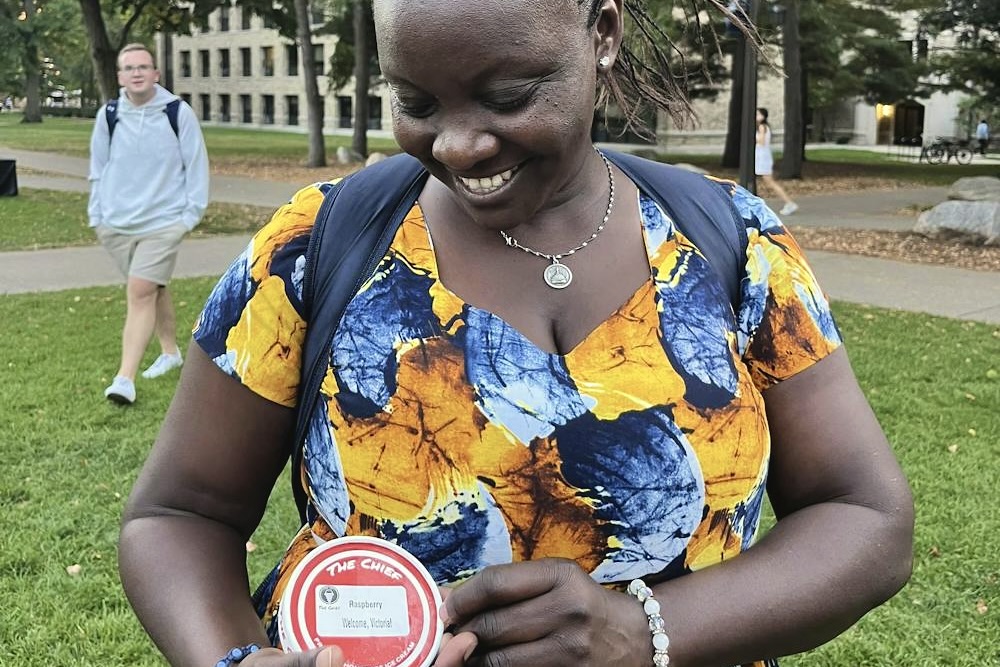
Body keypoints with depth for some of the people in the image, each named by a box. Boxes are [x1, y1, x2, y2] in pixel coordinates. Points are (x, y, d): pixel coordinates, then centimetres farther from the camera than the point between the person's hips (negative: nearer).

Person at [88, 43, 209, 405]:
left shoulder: (178, 113, -6)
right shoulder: (108, 115, 2)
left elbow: (196, 165, 0)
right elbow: (98, 169, 12)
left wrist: (191, 212, -2)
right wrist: (97, 215, 10)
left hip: (163, 221, -4)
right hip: (116, 223, 4)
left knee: (141, 291, -13)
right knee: (153, 289, 15)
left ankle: (125, 377, -15)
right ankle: (170, 352, 35)